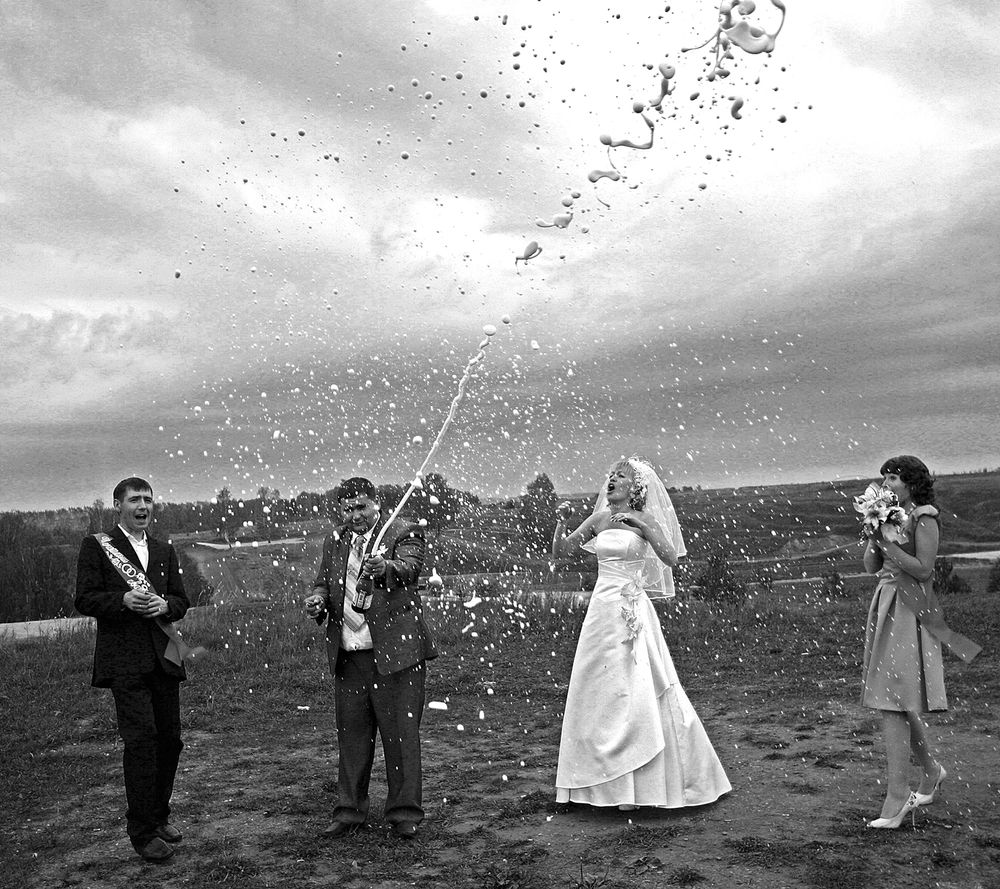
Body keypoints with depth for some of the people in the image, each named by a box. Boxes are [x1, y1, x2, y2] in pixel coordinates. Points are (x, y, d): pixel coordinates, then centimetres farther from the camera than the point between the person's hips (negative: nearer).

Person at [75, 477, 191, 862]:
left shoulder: (164, 551, 18)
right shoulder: (96, 545, 3)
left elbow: (181, 601, 16)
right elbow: (84, 599, -4)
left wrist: (164, 604, -6)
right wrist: (124, 600, -19)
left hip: (163, 655, 5)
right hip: (124, 658, -5)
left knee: (170, 739, 8)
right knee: (141, 738, -11)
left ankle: (159, 815, 27)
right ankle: (142, 832, -1)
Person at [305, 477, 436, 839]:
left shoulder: (404, 532, -3)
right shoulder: (334, 541, 14)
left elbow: (409, 567, -21)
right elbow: (322, 582, 20)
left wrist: (384, 568, -43)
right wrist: (318, 599, -4)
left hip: (394, 650, -5)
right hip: (347, 655, 5)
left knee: (400, 733, 2)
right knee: (351, 734, 12)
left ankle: (404, 812, 13)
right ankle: (349, 811, 24)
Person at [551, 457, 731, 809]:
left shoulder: (643, 519, -1)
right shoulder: (598, 519, 10)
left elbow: (670, 558, -14)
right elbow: (558, 551, 10)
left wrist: (639, 524, -20)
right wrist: (560, 522, -7)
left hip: (632, 610, -5)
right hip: (602, 608, 5)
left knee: (637, 693, -4)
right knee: (601, 693, 8)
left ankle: (638, 784, 6)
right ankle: (609, 781, 20)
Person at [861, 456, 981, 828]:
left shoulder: (924, 518, -8)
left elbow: (923, 569, -15)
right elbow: (871, 566, 12)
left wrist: (888, 543, -16)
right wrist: (874, 535, -2)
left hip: (909, 613, -8)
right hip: (884, 608, 8)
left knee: (893, 705, -10)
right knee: (898, 703, 15)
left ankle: (897, 797, -6)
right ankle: (931, 771, 35)